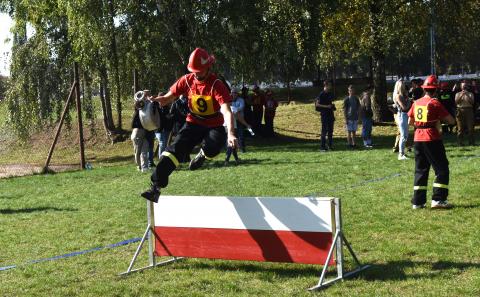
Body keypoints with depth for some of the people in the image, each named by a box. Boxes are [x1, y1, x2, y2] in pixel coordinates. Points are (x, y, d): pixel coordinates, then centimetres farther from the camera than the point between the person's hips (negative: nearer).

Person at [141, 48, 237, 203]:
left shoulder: (216, 85, -19)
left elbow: (226, 110, -30)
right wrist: (156, 99, -24)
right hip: (194, 123, 3)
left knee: (212, 148, -34)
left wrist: (230, 133, -45)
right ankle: (156, 186, -22)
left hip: (214, 125, -3)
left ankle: (202, 154, 5)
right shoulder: (187, 80, -6)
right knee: (176, 148, -19)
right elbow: (169, 97, 1)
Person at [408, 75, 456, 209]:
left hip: (418, 139, 6)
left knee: (420, 170, 12)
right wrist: (440, 118, 8)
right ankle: (438, 199, -6)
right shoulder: (435, 103, -9)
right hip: (432, 140, -6)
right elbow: (451, 121, -9)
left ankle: (417, 201, 10)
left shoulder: (416, 103, 7)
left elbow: (410, 121, 17)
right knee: (442, 169, 2)